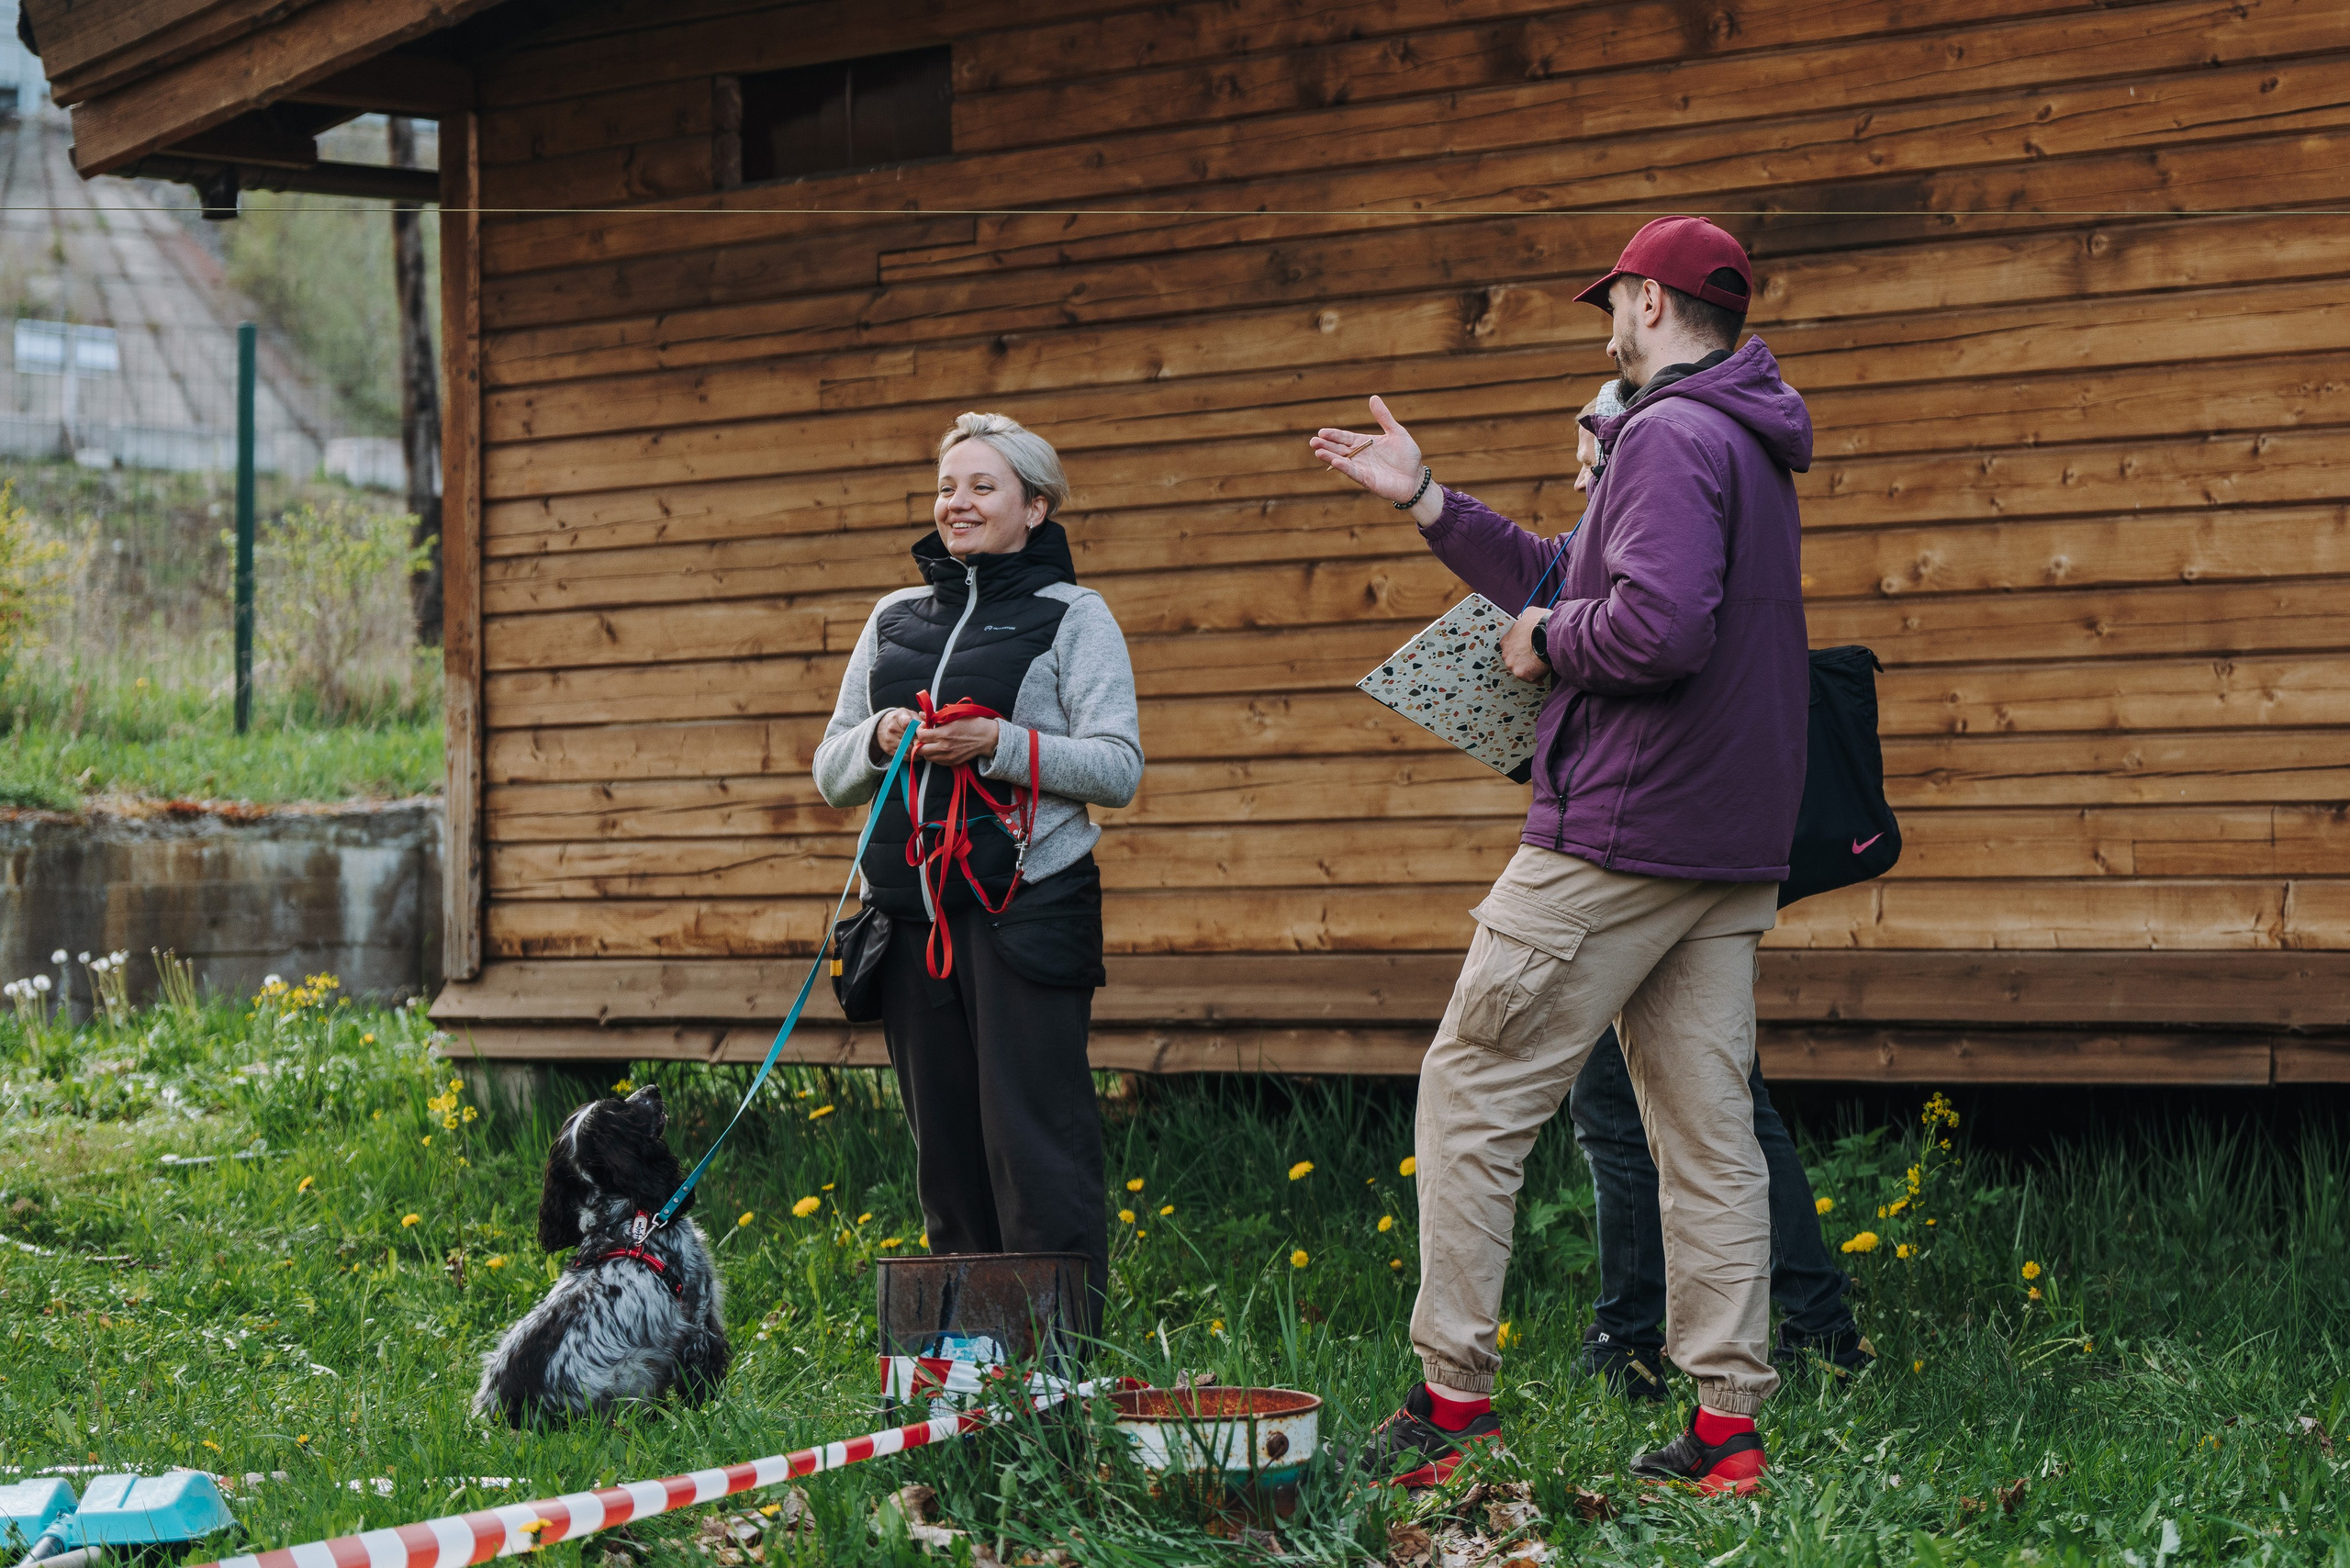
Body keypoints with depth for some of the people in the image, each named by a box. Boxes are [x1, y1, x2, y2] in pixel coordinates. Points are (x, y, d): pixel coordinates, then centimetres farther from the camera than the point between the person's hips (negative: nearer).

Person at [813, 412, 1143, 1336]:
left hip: (1027, 907, -5)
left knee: (1034, 1145, -9)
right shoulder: (895, 618, 17)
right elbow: (830, 775, 18)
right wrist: (878, 738, -4)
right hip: (913, 919, 5)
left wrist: (998, 744, -16)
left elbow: (1119, 769, -5)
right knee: (946, 1148, 8)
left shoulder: (1072, 617, 3)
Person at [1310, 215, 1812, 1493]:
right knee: (1708, 1132, 7)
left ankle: (1453, 1394, 0)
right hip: (1731, 855, 10)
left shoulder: (1667, 438, -13)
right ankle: (1729, 1424, 5)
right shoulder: (1746, 449, 20)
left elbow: (1656, 625, -27)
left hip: (1617, 839, -10)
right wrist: (1426, 501, 21)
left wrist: (1548, 640, -8)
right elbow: (1579, 586, 22)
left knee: (1471, 1093, -2)